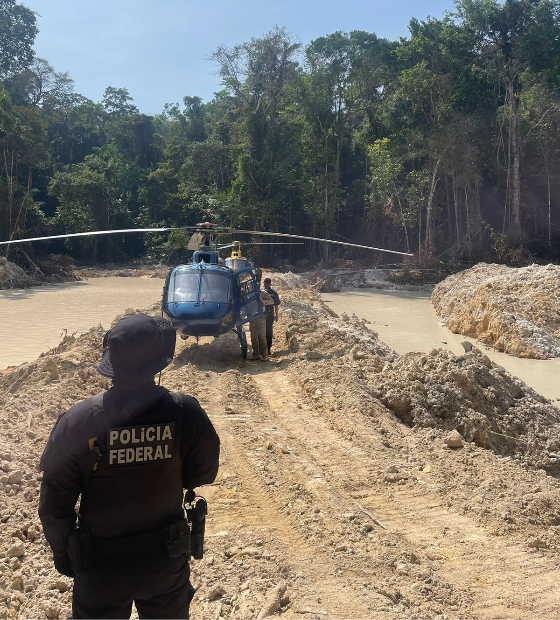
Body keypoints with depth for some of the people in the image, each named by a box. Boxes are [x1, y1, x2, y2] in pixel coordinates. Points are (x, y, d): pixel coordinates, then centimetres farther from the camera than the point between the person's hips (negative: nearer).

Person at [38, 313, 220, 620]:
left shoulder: (76, 423, -23)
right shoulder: (186, 414, -22)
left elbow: (54, 505, -11)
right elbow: (203, 475, -5)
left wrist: (62, 552, 7)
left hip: (101, 565, 0)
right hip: (167, 561, 1)